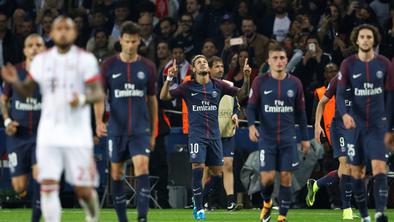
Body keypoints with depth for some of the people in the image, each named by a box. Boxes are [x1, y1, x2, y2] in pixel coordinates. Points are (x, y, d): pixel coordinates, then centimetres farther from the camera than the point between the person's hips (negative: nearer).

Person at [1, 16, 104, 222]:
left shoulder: (85, 59, -3)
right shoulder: (42, 60, 8)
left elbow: (98, 93, -6)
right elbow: (27, 91, 16)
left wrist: (84, 99, -28)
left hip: (77, 135, -2)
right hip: (49, 135, 2)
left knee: (83, 190, 0)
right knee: (48, 185, -10)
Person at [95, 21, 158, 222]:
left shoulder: (148, 67, 4)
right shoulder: (109, 66, 1)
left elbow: (152, 100, 11)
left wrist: (153, 131, 12)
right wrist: (99, 121, -16)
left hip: (140, 129, -1)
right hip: (116, 128, 1)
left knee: (142, 167, -17)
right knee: (117, 173, 6)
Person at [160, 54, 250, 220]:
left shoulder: (218, 85, 4)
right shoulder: (188, 87, -2)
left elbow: (242, 93, 8)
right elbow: (164, 96, -5)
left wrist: (246, 78, -9)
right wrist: (169, 79, -21)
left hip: (214, 135, 3)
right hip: (197, 135, -3)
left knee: (217, 172, 6)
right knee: (198, 168, -15)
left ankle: (198, 200, 27)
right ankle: (199, 208, -6)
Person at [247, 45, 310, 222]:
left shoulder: (294, 83, 4)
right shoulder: (260, 82, -1)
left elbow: (301, 112, 11)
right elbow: (251, 106, 1)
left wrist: (305, 138, 11)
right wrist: (251, 125, -18)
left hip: (288, 138, 1)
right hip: (267, 138, -1)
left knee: (286, 177, -2)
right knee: (267, 177, -8)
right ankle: (266, 203, 23)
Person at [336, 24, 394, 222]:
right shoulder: (348, 65, 0)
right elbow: (340, 94, -5)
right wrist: (344, 114, -26)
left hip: (378, 125, -1)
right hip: (355, 124, 1)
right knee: (357, 171, 4)